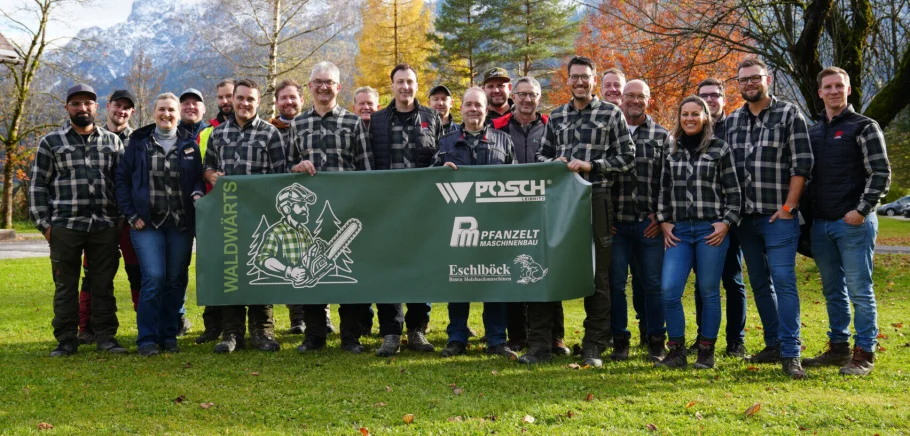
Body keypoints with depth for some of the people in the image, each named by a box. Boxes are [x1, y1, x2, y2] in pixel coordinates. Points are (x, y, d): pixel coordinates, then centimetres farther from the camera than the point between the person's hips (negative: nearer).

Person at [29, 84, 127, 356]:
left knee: (104, 285, 6)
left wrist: (124, 218, 6)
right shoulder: (51, 143, 7)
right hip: (65, 226, -1)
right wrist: (43, 222, -2)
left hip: (106, 226, 1)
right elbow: (38, 186, 6)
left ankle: (105, 337, 14)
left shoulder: (112, 142, 12)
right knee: (65, 285, 5)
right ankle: (66, 340, 13)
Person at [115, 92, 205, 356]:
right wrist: (131, 214, -2)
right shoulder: (139, 142, 7)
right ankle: (147, 339, -1)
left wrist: (198, 193, -10)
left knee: (176, 281, 5)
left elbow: (199, 178, 13)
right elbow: (122, 178, 7)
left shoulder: (189, 144, 10)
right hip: (148, 224, -2)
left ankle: (169, 335, 17)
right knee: (154, 278, -12)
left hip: (181, 224, 2)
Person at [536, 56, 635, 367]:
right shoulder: (556, 116, 15)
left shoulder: (611, 114, 4)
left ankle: (594, 347, 8)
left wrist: (590, 166, -11)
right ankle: (540, 339, 11)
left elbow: (627, 158, 0)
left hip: (596, 199, -3)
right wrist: (554, 163, -2)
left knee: (597, 274, 1)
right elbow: (542, 155, 20)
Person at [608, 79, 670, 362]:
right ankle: (620, 341, 13)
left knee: (653, 284, 2)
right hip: (616, 223, 0)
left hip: (650, 223, 0)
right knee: (616, 283, 3)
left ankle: (655, 342, 12)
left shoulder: (662, 136, 10)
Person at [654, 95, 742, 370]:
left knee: (709, 292, 2)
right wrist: (664, 221, 6)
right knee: (668, 290, -7)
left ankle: (706, 352, 13)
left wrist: (726, 223, -7)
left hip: (711, 230, -3)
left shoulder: (720, 149, 3)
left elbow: (733, 192, 2)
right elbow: (664, 190, 16)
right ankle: (677, 351, 6)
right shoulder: (672, 150, 13)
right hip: (678, 231, 3)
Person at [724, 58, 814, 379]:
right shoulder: (731, 122, 13)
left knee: (783, 280, -9)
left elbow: (802, 163, -6)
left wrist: (788, 207, -11)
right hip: (745, 217, 5)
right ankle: (773, 344, 20)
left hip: (778, 216, -5)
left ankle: (790, 353, -8)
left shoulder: (788, 113, -1)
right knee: (759, 283, 10)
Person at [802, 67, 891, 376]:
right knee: (833, 290, 12)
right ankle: (838, 347, 22)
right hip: (821, 223, 6)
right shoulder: (813, 132, 15)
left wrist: (861, 210, -16)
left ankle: (864, 353, 5)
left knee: (859, 290, -2)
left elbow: (881, 174, -7)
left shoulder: (864, 127, -2)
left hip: (854, 223, -6)